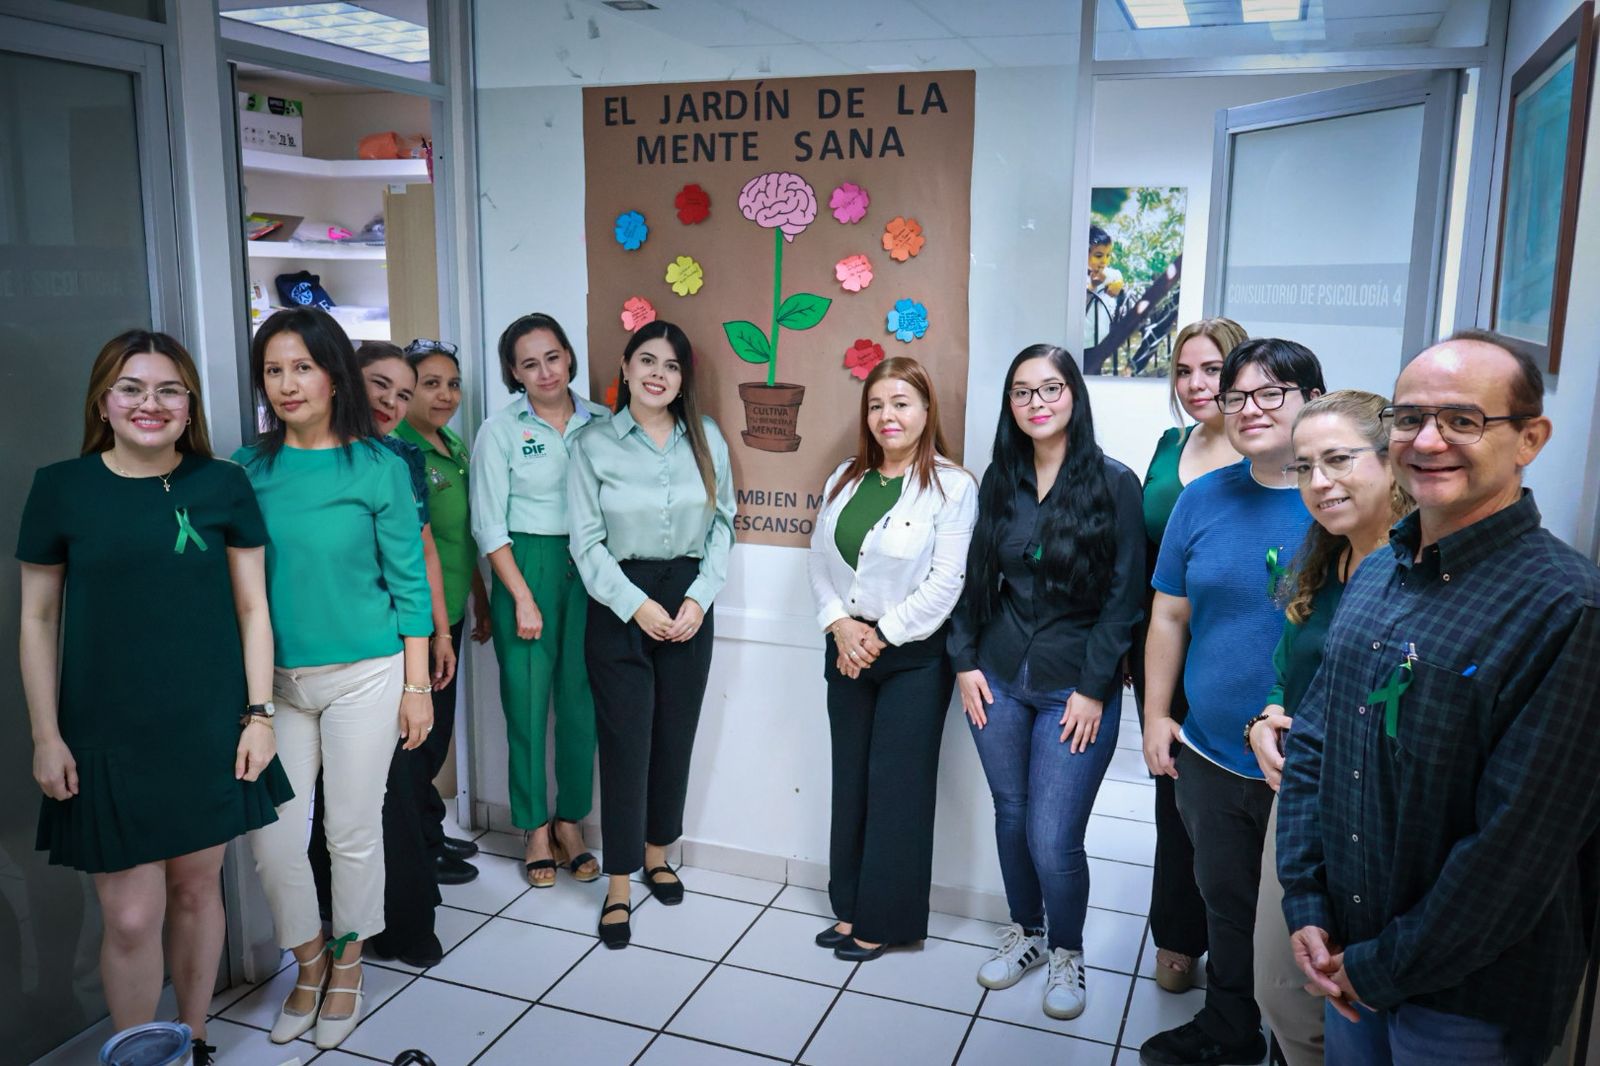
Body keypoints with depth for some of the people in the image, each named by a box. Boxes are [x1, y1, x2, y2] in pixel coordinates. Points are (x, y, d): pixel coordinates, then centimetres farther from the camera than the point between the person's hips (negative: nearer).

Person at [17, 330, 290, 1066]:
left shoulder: (223, 486, 0)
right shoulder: (61, 488, -2)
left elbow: (252, 608, 3)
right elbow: (37, 619, 3)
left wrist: (258, 713, 0)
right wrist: (46, 736, 0)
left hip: (210, 730, 1)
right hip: (107, 738, -1)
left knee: (197, 888, 12)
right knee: (130, 917, -1)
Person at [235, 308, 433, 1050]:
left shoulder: (378, 466, -6)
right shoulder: (247, 469, 2)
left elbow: (407, 580, -4)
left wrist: (417, 684, -4)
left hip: (364, 674, -3)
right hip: (275, 677, 3)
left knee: (354, 831, 8)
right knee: (271, 836, 4)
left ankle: (347, 965, 31)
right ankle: (308, 961, 30)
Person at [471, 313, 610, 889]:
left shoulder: (600, 422, 6)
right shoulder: (501, 429, -2)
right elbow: (489, 524, -4)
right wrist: (523, 598, -9)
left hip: (590, 569, 3)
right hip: (526, 567, -2)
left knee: (581, 698, 6)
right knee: (527, 699, 2)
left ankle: (570, 821, 22)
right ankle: (535, 828, 18)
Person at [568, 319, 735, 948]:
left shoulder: (707, 439, 2)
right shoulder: (594, 445, -3)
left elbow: (724, 522, 2)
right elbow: (587, 542, -6)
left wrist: (699, 597, -8)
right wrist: (637, 605, -13)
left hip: (689, 601, 3)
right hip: (620, 604, -2)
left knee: (676, 733, 11)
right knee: (625, 739, 0)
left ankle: (657, 853, 32)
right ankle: (619, 885, 12)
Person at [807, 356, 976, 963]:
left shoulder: (952, 486, -10)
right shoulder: (845, 479, 9)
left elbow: (945, 583, -15)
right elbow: (819, 559, 7)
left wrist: (881, 635, -14)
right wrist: (839, 623, -8)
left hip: (913, 656, -5)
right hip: (846, 650, 6)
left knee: (897, 785, 2)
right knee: (850, 780, 12)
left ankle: (885, 919, 17)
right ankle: (850, 907, 27)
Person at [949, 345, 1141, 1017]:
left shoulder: (1114, 483, -6)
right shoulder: (999, 480, 6)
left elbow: (1125, 595, -8)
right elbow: (975, 579, 10)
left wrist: (1094, 689, -10)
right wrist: (965, 662, 3)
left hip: (1075, 690, -4)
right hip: (998, 680, 4)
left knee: (1052, 839, -3)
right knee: (1011, 815, 14)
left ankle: (1067, 955, 23)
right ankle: (1024, 933, 36)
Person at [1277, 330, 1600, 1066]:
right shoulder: (1374, 576, 3)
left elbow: (1519, 841, -22)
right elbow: (1311, 743, 6)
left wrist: (1386, 967, -15)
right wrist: (1306, 908, -2)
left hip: (1471, 1001, -6)